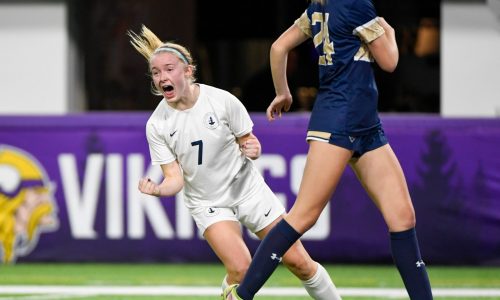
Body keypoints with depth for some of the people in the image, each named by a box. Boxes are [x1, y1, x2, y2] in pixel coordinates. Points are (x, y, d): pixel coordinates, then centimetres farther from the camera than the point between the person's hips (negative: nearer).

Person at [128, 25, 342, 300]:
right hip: (208, 203, 0)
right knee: (239, 268, -24)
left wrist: (253, 149, -26)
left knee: (298, 262, 0)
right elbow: (175, 179, -12)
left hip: (249, 190, 0)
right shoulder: (157, 125, -14)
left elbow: (249, 142, -3)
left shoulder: (223, 100, -17)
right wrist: (157, 190, -33)